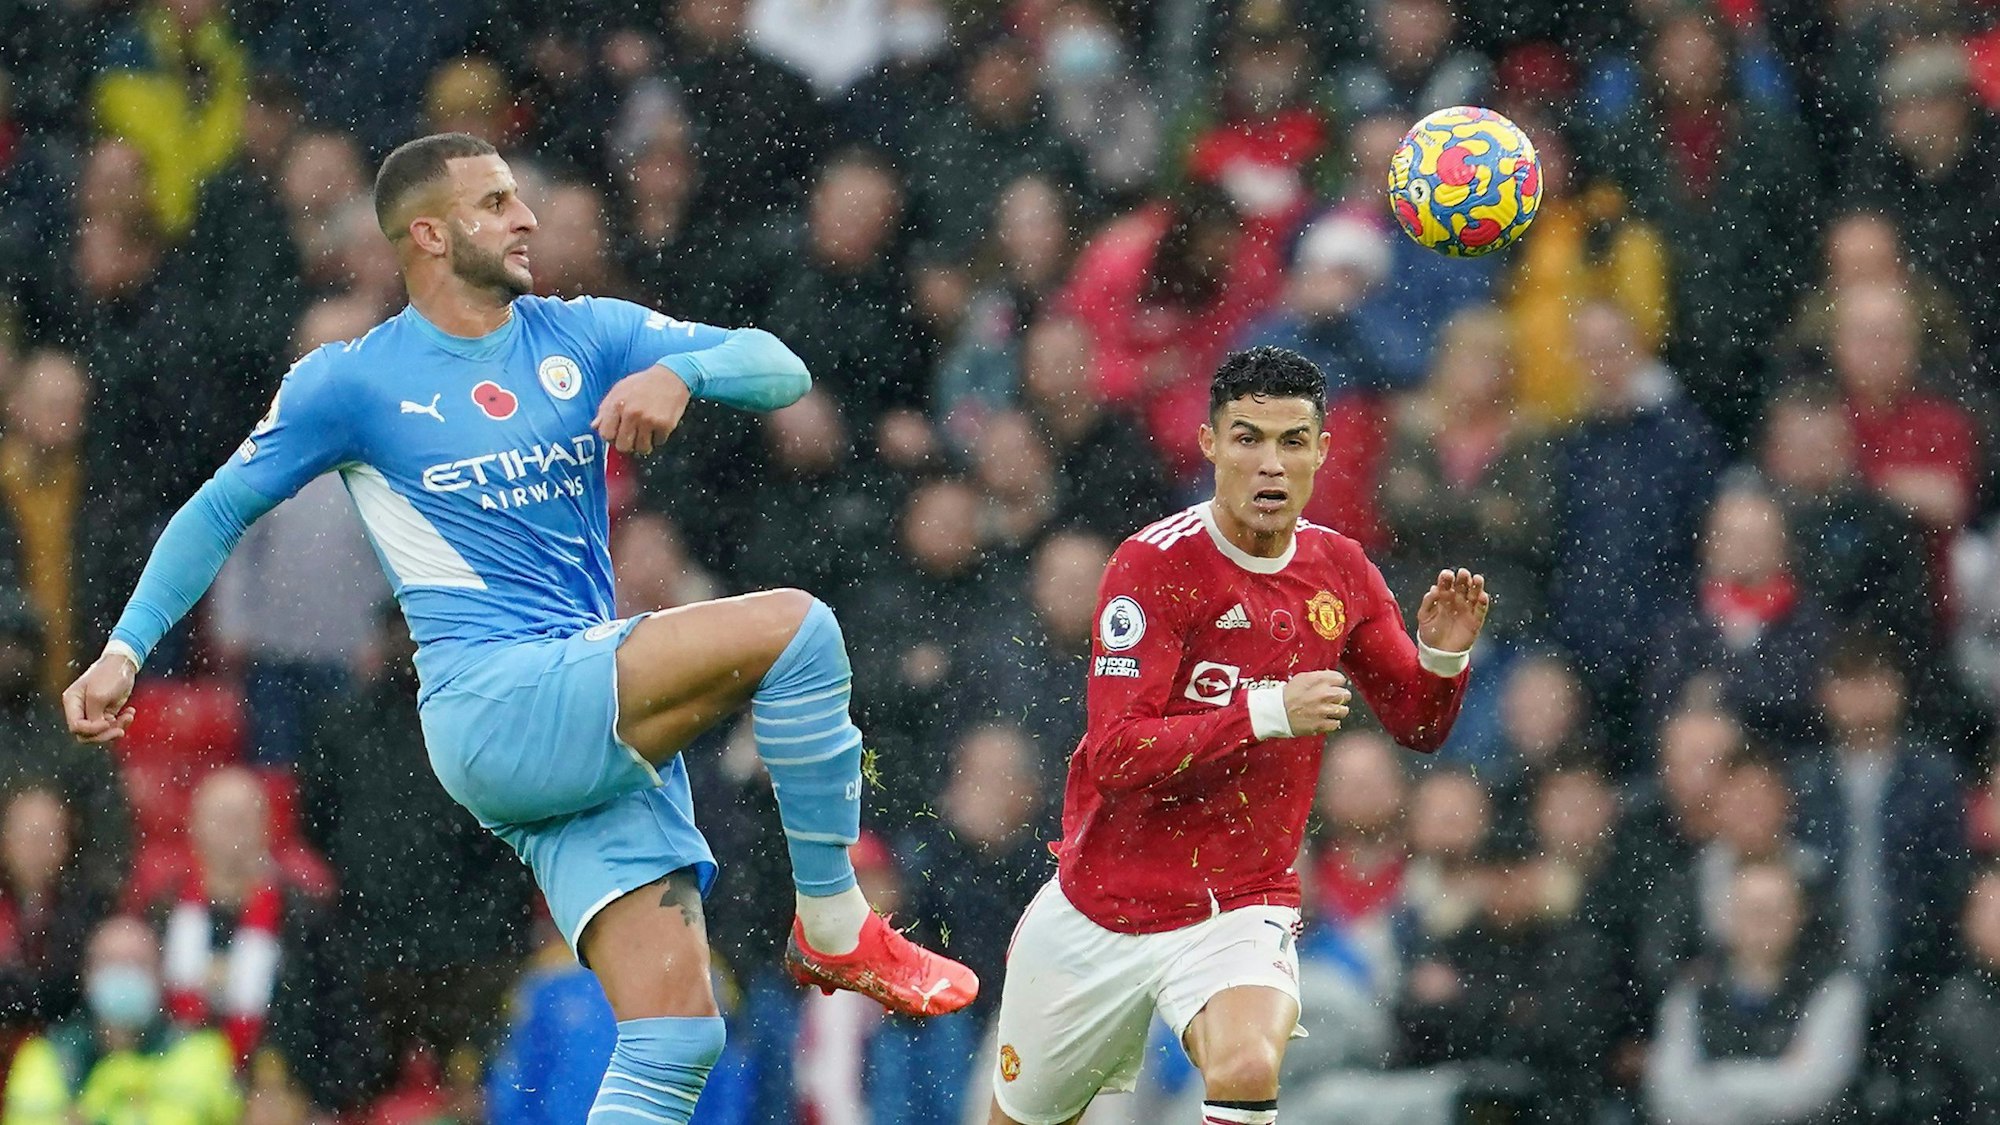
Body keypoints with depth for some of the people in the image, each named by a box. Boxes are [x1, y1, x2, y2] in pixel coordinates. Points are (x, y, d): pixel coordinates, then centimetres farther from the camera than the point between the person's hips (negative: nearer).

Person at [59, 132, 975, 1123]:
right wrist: (125, 649, 4)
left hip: (609, 729, 5)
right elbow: (219, 512, 13)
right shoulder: (353, 381, 4)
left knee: (676, 1042, -7)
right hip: (494, 701, -5)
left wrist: (677, 373, -14)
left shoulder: (584, 337, 14)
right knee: (790, 627, -21)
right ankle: (835, 927, -9)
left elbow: (779, 370, 6)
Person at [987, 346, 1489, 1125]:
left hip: (1244, 907, 2)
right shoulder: (1156, 564, -15)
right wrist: (1267, 713, -32)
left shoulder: (1339, 570, 0)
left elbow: (1418, 727, 10)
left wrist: (1441, 657, -12)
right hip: (1102, 907, -2)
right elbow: (1116, 752, -22)